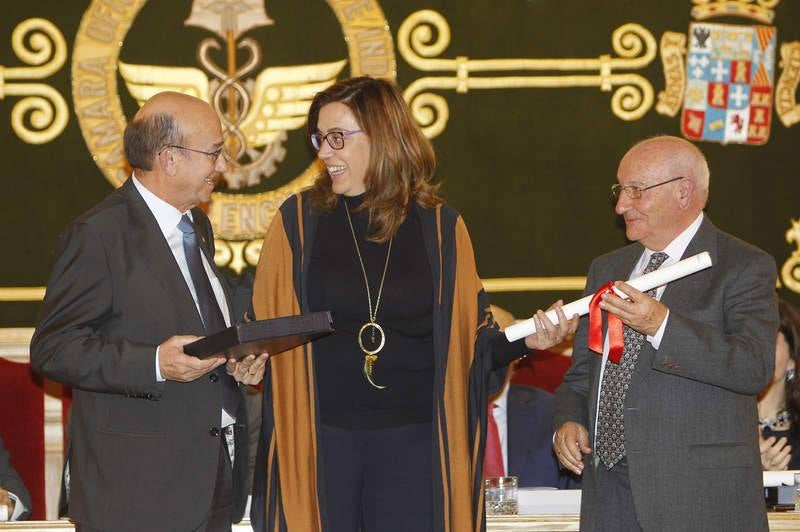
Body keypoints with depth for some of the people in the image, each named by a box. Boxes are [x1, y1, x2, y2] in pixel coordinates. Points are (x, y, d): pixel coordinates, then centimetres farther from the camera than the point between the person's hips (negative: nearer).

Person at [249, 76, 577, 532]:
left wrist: (523, 340, -11)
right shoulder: (298, 220, 3)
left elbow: (470, 336, 5)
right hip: (317, 441, 0)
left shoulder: (440, 228, 3)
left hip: (412, 442, 0)